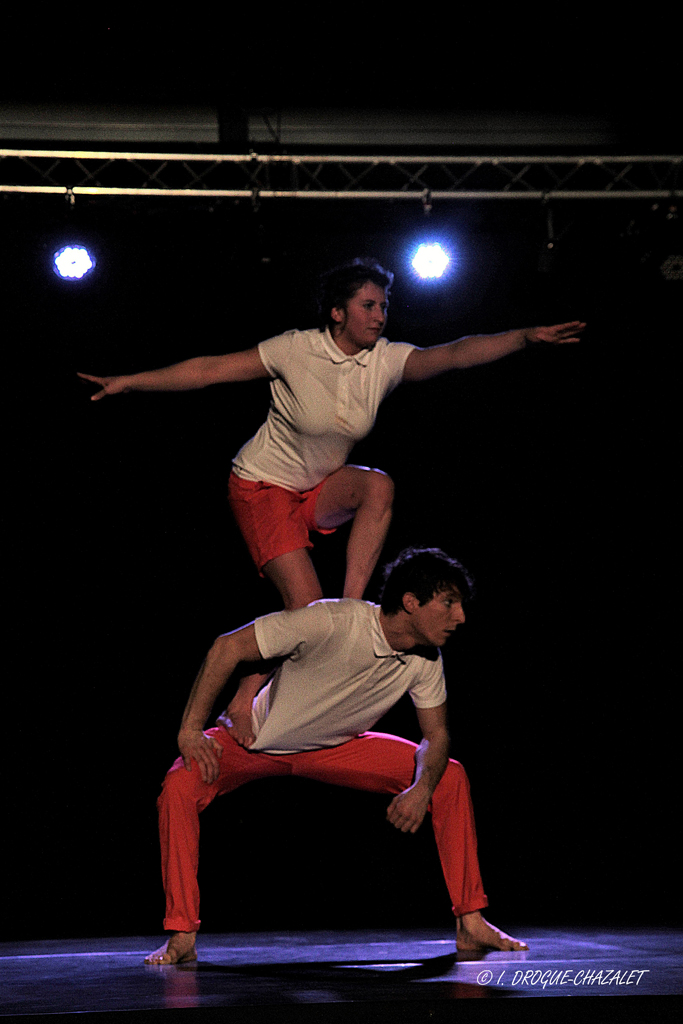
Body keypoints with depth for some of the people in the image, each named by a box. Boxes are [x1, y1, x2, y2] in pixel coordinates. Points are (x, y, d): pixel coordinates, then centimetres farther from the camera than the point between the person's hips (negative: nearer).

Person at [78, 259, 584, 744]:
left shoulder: (387, 360, -10)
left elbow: (454, 354, -24)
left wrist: (527, 336, -39)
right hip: (263, 487, -4)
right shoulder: (295, 351, -19)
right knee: (306, 607, -16)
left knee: (379, 485, -28)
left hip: (322, 489, 4)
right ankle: (242, 701, 2)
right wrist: (127, 383, -15)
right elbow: (210, 369, -14)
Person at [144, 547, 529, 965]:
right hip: (257, 739, -4)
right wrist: (191, 729, -30)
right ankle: (182, 937, -20)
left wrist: (422, 788, -26)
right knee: (179, 788, -32)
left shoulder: (426, 661, -17)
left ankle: (470, 923, -2)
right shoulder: (333, 622, -36)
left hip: (337, 748, 5)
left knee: (450, 778, -9)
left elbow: (436, 735, -4)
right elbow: (229, 647, -30)